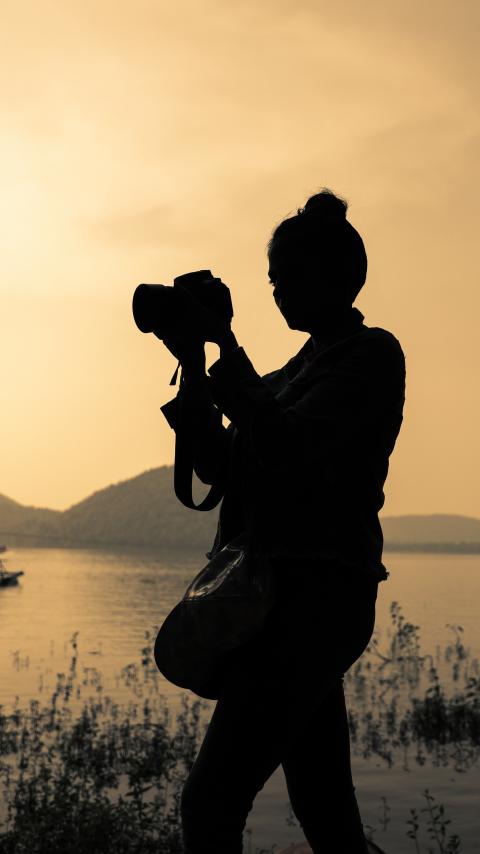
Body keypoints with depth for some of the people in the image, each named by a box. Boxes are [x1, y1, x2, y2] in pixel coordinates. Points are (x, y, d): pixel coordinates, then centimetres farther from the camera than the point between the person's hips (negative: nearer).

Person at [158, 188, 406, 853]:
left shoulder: (372, 354, -4)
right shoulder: (300, 368, 21)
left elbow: (290, 450, -17)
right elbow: (224, 468, 15)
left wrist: (226, 350, -15)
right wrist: (194, 368, 5)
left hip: (314, 596, -9)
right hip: (291, 598, 9)